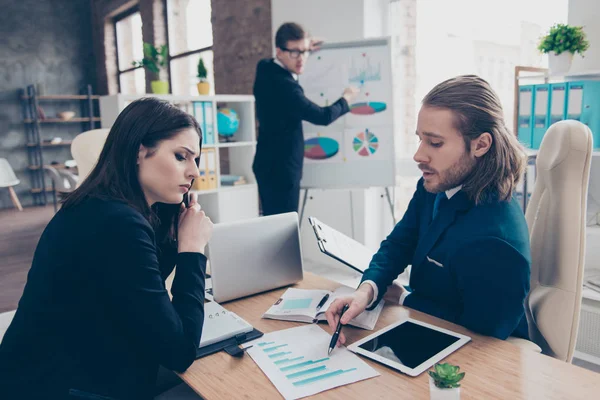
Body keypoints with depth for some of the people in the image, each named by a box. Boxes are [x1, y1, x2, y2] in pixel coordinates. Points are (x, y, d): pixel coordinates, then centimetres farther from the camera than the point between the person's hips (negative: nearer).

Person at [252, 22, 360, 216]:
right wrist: (345, 100, 1)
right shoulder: (284, 86, -24)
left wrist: (304, 48, 25)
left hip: (269, 164, 10)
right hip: (281, 169, -10)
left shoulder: (265, 69, 3)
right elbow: (323, 116, -17)